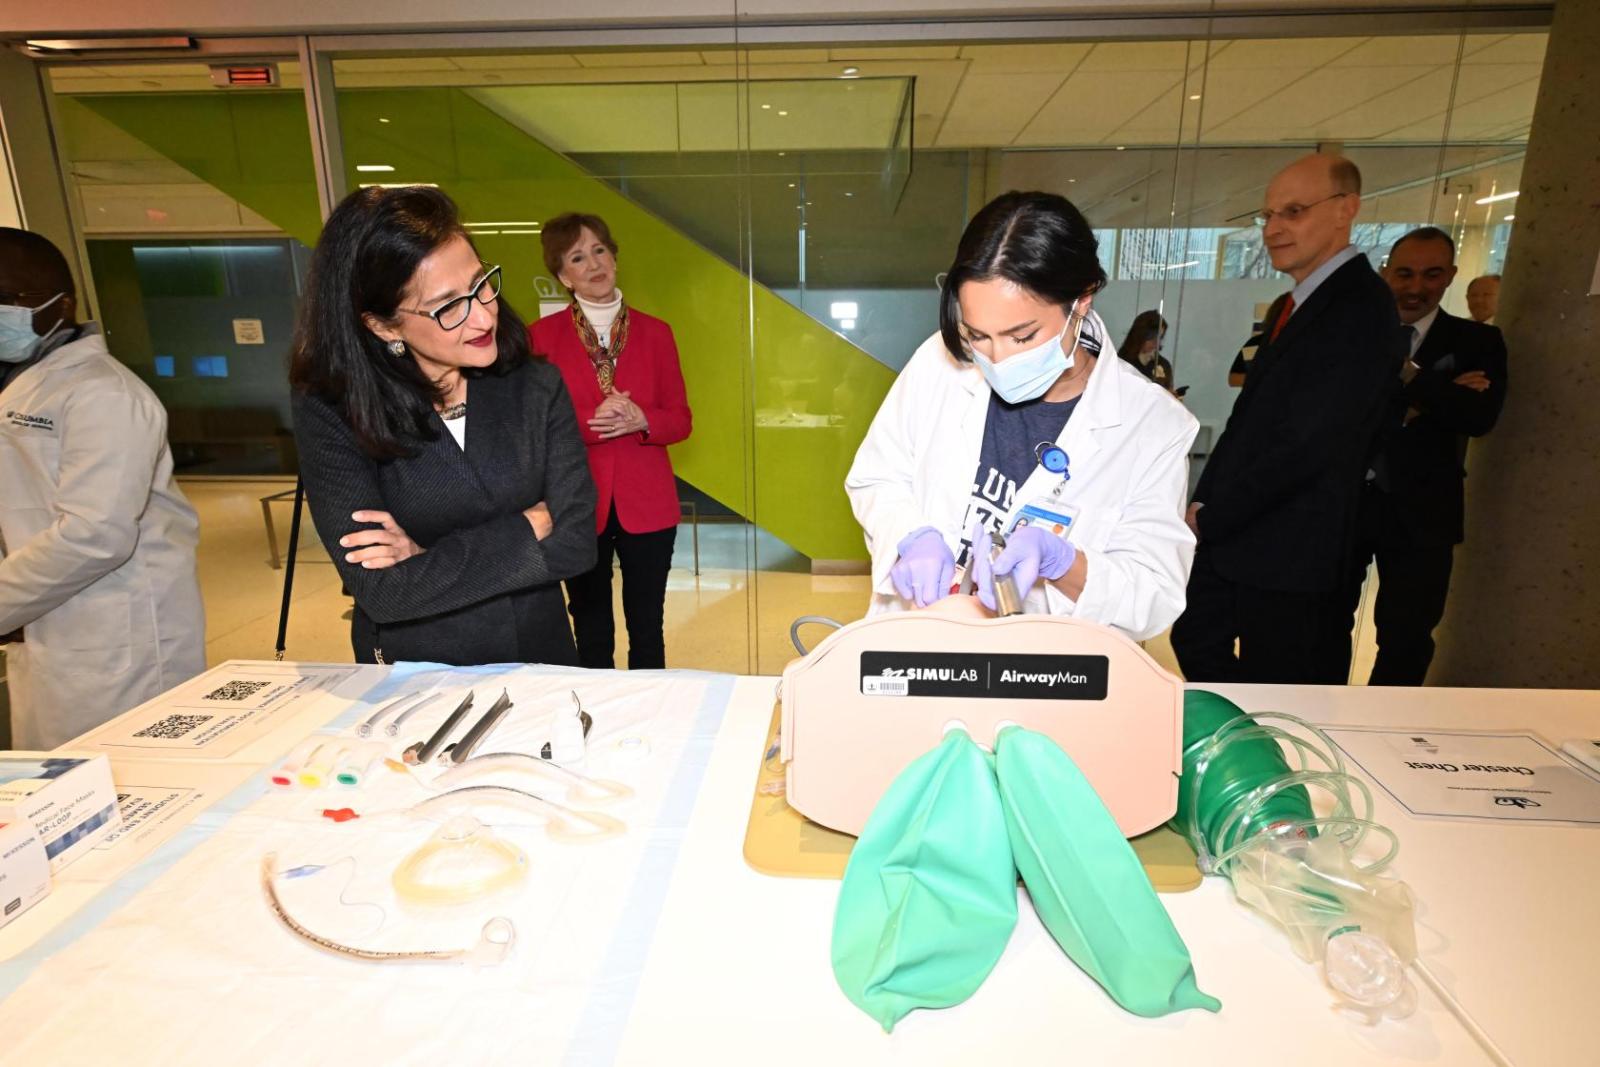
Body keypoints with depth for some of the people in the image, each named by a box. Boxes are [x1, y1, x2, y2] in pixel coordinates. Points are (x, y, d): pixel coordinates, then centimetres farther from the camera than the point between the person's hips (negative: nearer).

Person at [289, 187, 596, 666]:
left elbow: (576, 540, -11)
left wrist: (430, 560, -15)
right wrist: (530, 525, -13)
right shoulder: (331, 412, -9)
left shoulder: (536, 387, -3)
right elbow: (381, 591, -17)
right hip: (411, 684, -1)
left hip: (539, 662, 2)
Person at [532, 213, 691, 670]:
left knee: (647, 628, 10)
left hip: (647, 505, 1)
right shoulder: (542, 335, 1)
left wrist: (641, 421, -16)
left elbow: (681, 419, 4)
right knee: (591, 632, 11)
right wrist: (589, 422, -19)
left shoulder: (655, 332, 5)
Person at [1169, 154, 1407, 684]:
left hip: (1289, 550, -9)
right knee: (1194, 641, 19)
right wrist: (1206, 503, 2)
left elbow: (1309, 445, -23)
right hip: (1234, 534, 9)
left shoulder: (1361, 308, -16)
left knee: (1277, 679, 6)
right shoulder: (1299, 303, 13)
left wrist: (1211, 516, -14)